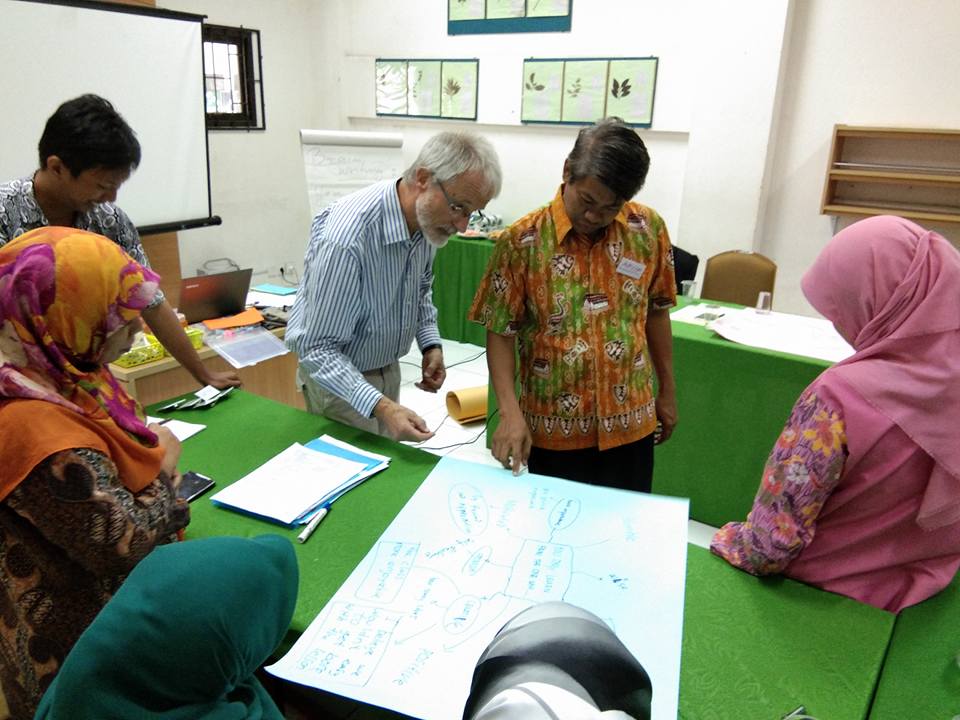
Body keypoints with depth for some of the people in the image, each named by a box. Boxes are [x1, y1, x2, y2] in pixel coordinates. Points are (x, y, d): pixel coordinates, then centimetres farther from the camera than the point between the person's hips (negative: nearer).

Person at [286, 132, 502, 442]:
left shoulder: (427, 217, -10)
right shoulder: (346, 238, -34)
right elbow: (319, 348, -29)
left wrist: (430, 343, -4)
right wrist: (380, 406, -39)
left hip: (388, 367, 7)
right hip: (340, 377, -7)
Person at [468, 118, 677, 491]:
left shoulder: (648, 229, -3)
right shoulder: (521, 241, -12)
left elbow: (655, 312, 8)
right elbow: (501, 332, -9)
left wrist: (667, 390, 13)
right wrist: (511, 412, -19)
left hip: (629, 422, 2)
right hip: (552, 427, -2)